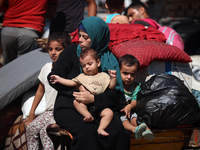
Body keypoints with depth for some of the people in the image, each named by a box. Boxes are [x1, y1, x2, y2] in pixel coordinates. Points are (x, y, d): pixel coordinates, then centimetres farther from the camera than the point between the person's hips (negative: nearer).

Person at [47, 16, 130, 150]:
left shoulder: (109, 59, 6)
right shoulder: (73, 51, 6)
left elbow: (116, 93, -2)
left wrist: (93, 99, -19)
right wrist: (75, 92, -8)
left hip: (99, 108, 1)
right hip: (69, 108, -1)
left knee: (117, 131, -29)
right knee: (86, 132, -33)